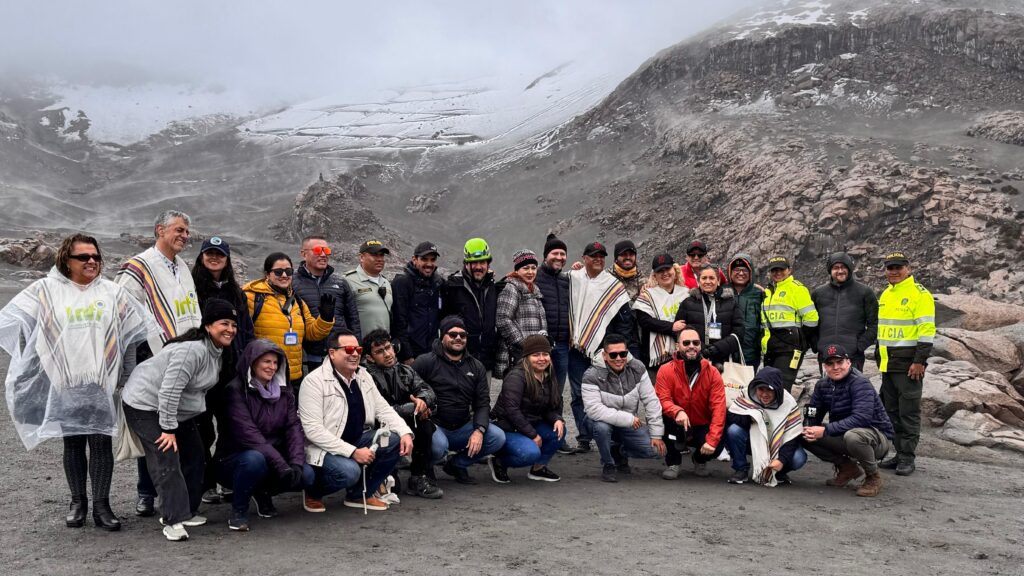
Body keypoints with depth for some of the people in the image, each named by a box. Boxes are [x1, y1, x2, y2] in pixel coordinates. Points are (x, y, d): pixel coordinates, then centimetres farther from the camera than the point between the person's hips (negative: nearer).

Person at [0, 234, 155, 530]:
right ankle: (77, 502, 23)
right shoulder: (46, 290, 4)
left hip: (102, 384, 1)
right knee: (73, 444, 9)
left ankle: (102, 506, 9)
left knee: (101, 442, 0)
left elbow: (140, 330, 11)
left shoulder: (112, 292, 9)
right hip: (64, 384, -1)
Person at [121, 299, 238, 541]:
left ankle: (186, 511, 22)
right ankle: (173, 520, -10)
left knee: (194, 455, 10)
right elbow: (169, 389, -31)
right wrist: (168, 428, -27)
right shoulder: (192, 350, -29)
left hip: (178, 409, 10)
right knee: (167, 460, -16)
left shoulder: (215, 351, 5)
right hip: (145, 405, -10)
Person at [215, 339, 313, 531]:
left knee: (306, 474, -19)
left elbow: (294, 428, -3)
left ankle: (262, 492, 11)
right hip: (233, 460, -6)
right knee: (255, 459, -38)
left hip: (273, 459, 6)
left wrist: (296, 463, -20)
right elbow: (248, 434, -23)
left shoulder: (283, 391, 7)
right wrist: (281, 465, -31)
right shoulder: (236, 390, -12)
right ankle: (238, 512, -12)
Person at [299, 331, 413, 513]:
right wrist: (353, 452, -28)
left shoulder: (363, 375, 6)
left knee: (396, 441, -14)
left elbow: (383, 408, 8)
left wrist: (405, 432, -12)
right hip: (325, 448, -7)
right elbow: (313, 429, -23)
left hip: (358, 440, 7)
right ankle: (313, 492, 1)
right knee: (349, 471, -34)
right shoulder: (314, 381, -16)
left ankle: (360, 494, 3)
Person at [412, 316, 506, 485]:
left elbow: (483, 403, 7)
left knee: (498, 437, -14)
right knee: (439, 445, -38)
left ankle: (457, 465, 9)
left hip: (463, 428, 6)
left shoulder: (476, 366, 12)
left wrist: (479, 430, -9)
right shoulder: (426, 362, -5)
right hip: (434, 426, -5)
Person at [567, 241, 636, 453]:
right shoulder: (572, 280, 9)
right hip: (577, 347, 2)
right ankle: (584, 437, 7)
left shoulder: (614, 286, 6)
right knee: (579, 394, 2)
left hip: (602, 349, -1)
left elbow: (625, 319, 5)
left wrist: (624, 348, -1)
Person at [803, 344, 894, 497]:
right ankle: (847, 468, 7)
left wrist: (825, 430, -35)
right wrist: (808, 429, -21)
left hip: (877, 436, -7)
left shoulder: (860, 383, -20)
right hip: (842, 435, 7)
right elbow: (812, 414, 3)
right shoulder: (823, 385, 2)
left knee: (852, 436, -40)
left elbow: (861, 418, -33)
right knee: (805, 437, -9)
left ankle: (873, 477, -10)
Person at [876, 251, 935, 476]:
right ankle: (899, 453, 19)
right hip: (888, 363, 8)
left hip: (908, 364, -8)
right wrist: (879, 358, 20)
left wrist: (919, 361, -18)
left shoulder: (919, 294, -9)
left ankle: (907, 458, 2)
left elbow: (927, 330, -14)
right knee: (891, 411, 11)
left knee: (909, 412, -3)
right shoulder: (885, 295, 16)